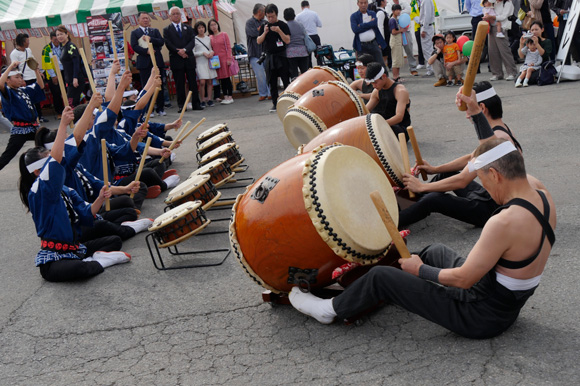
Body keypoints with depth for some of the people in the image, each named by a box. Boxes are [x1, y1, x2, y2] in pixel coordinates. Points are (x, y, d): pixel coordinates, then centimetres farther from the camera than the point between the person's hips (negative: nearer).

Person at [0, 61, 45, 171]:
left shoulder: (24, 90, 13)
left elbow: (40, 86, 18)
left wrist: (36, 70, 6)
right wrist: (10, 67, -27)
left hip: (33, 128, 7)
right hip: (19, 130, -7)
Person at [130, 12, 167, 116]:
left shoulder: (155, 31, 16)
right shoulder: (135, 32, 8)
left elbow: (162, 42, 2)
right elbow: (134, 46, -4)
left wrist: (150, 39, -11)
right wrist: (146, 51, -16)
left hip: (157, 61, 2)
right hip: (144, 62, -2)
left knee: (160, 85, 3)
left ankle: (160, 108, 10)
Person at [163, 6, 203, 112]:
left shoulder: (188, 28, 15)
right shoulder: (167, 30, 7)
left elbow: (192, 42, 4)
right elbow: (168, 44, -3)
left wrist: (185, 50, -13)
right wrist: (179, 52, -14)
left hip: (189, 59, 2)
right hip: (176, 60, -2)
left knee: (193, 82, 2)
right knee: (179, 84, 0)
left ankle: (195, 104, 7)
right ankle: (181, 105, 4)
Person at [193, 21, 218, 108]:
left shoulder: (208, 38, 14)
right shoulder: (194, 39, 0)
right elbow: (193, 53, -3)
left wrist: (212, 52, -1)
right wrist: (203, 53, -13)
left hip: (209, 61, 4)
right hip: (200, 62, -4)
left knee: (210, 81, 1)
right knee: (202, 82, -13)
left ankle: (209, 99, 7)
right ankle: (202, 101, -6)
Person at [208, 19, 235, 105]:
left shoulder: (224, 35, 0)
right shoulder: (210, 38, 8)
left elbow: (228, 47, -3)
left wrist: (229, 59, -10)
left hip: (225, 59, -3)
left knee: (227, 78, -2)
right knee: (222, 79, 6)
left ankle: (230, 97, 2)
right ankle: (225, 97, 12)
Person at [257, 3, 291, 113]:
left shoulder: (283, 25, -1)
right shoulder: (264, 26, 9)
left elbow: (287, 41, -8)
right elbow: (258, 41, 4)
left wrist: (279, 31, -20)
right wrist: (264, 32, -13)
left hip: (281, 56, -3)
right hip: (269, 57, 3)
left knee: (286, 81, -4)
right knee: (272, 82, 6)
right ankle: (275, 104, 12)